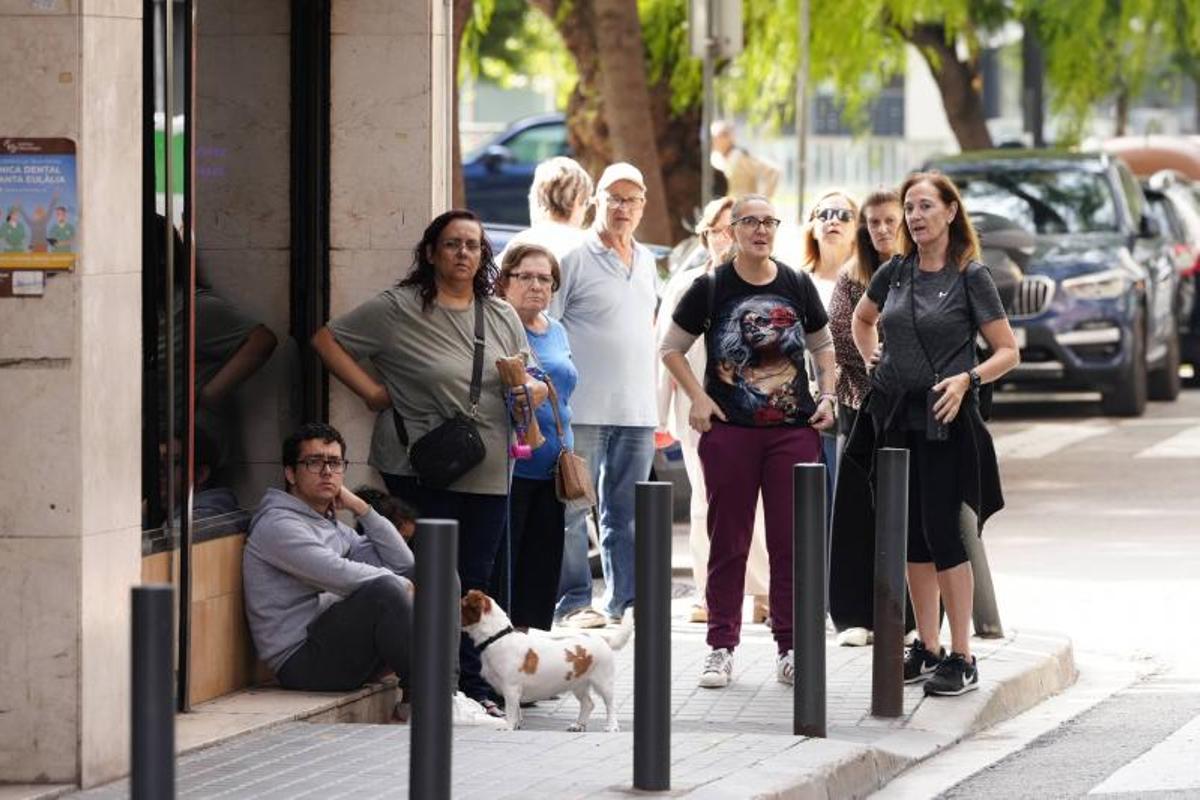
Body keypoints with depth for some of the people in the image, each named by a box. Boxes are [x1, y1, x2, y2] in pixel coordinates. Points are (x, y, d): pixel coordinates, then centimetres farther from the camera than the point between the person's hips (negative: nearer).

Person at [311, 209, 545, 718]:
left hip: (488, 474, 4)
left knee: (475, 581, 6)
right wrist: (371, 392, -6)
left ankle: (474, 688, 11)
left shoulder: (501, 316, 14)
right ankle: (467, 687, -2)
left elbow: (533, 383, 18)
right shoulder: (397, 310, -2)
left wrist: (530, 389, -6)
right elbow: (327, 340, 1)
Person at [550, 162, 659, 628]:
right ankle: (572, 603, -1)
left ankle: (625, 601, 12)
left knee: (627, 513, 8)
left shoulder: (645, 262, 17)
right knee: (573, 510, -4)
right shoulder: (575, 258, -4)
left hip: (637, 413, 6)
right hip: (584, 410, -6)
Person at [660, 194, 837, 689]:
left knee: (791, 541, 2)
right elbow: (671, 348, 6)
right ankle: (721, 648, 8)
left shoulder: (797, 286, 7)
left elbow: (823, 346, 19)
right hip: (729, 431, -2)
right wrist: (698, 398, -5)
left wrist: (827, 396, 5)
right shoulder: (712, 288, 0)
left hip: (793, 430, 2)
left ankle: (790, 647, 9)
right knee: (728, 542, 2)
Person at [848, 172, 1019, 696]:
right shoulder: (896, 272, 8)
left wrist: (966, 379, -19)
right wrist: (871, 359, 14)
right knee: (911, 536, 9)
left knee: (942, 534, -8)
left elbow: (1008, 352, -5)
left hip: (945, 421, -5)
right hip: (896, 418, 5)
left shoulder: (970, 276, -5)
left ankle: (961, 658, -4)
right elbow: (861, 319, 29)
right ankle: (926, 648, 17)